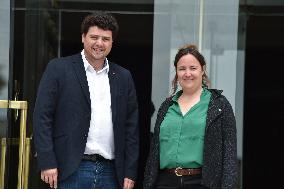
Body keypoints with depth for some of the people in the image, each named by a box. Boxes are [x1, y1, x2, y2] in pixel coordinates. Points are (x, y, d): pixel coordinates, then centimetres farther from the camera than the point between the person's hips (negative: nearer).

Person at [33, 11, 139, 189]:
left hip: (111, 173, 3)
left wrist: (130, 173, 6)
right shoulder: (58, 69, 2)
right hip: (71, 171, -3)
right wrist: (47, 163, -10)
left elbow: (131, 126, 13)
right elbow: (42, 117, -2)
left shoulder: (123, 77, 13)